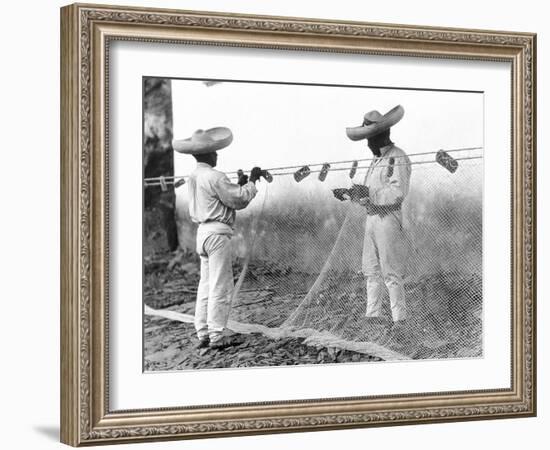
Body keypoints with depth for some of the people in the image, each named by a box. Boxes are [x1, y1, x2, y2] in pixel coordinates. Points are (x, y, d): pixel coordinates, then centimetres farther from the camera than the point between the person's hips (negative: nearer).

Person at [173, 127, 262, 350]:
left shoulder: (193, 177, 13)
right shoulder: (215, 177, -14)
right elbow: (239, 200, -11)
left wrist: (240, 184, 18)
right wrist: (251, 182, 2)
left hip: (202, 231, 9)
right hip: (217, 232, -9)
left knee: (205, 284, 11)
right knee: (220, 285, -4)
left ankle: (203, 334, 14)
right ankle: (216, 335, -3)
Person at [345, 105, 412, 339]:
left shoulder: (398, 158, -11)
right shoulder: (376, 159, 19)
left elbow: (398, 192, -23)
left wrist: (369, 195, -29)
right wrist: (351, 193, 2)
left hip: (388, 219, -9)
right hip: (371, 217, 9)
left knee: (391, 272, -9)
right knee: (371, 270, 14)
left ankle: (400, 321, -6)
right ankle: (373, 315, 23)